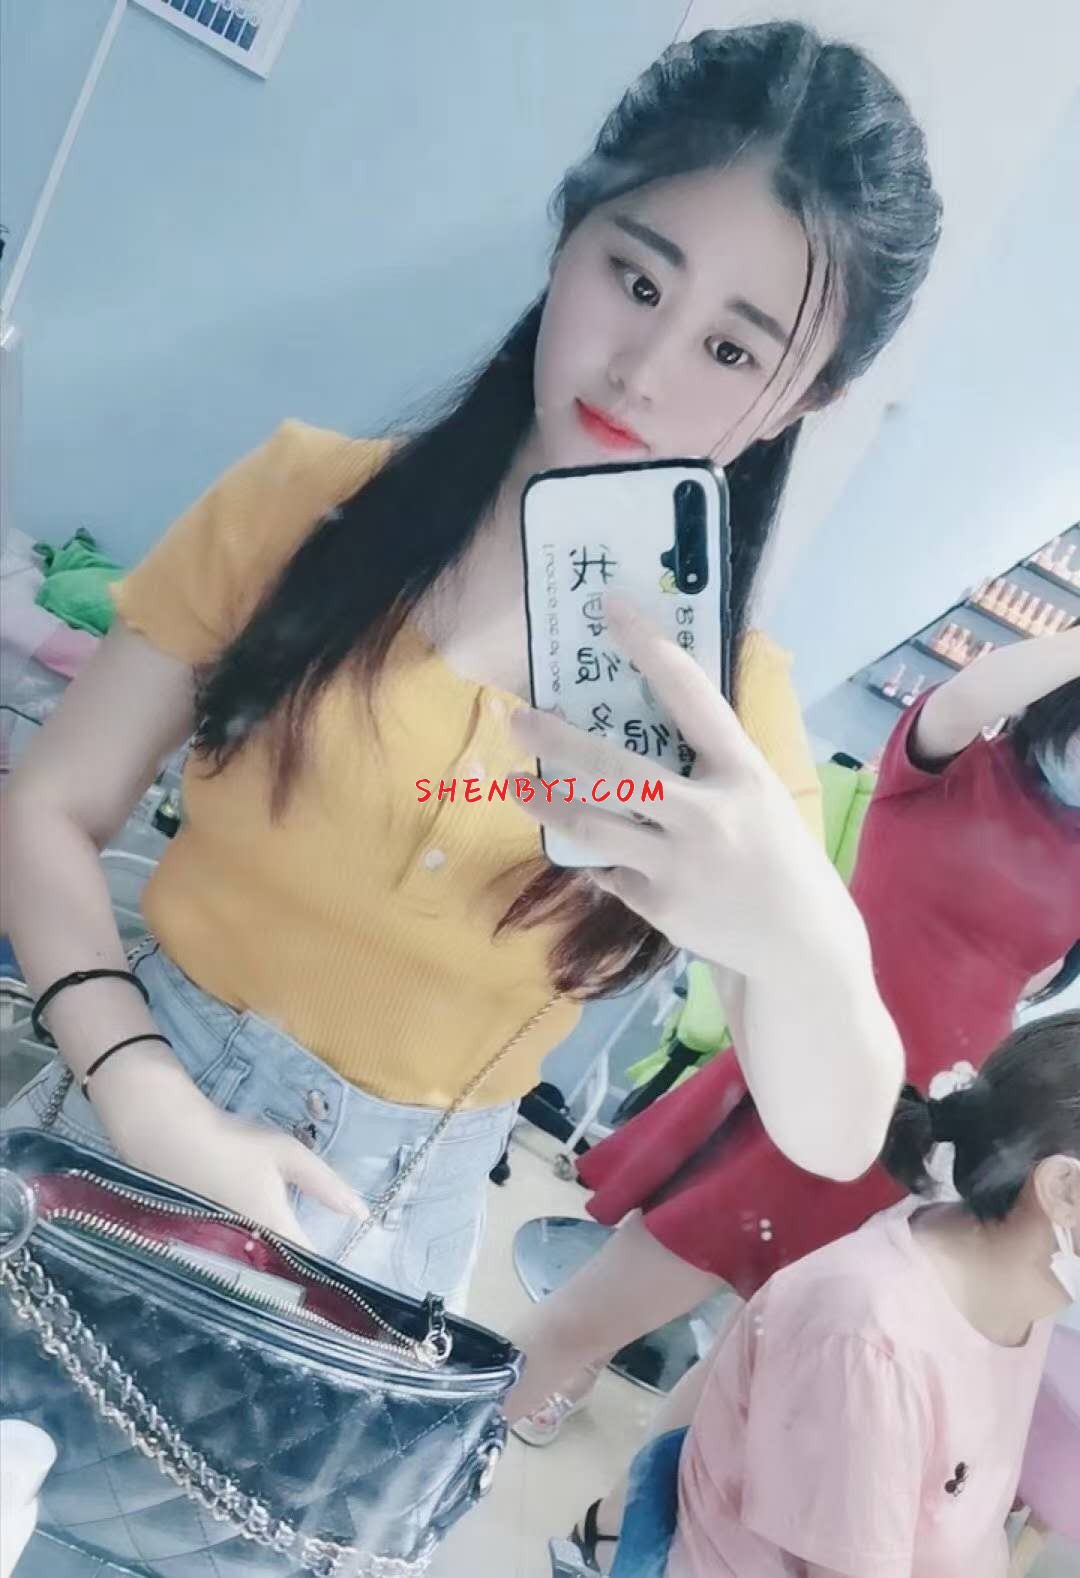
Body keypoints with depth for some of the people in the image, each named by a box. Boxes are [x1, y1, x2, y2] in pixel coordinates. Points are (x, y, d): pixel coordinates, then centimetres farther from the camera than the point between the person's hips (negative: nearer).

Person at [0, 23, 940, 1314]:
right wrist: (148, 1101, -20)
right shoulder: (309, 501, -10)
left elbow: (834, 1138, -15)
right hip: (122, 1137, 1)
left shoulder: (728, 702, -9)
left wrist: (805, 937, -36)